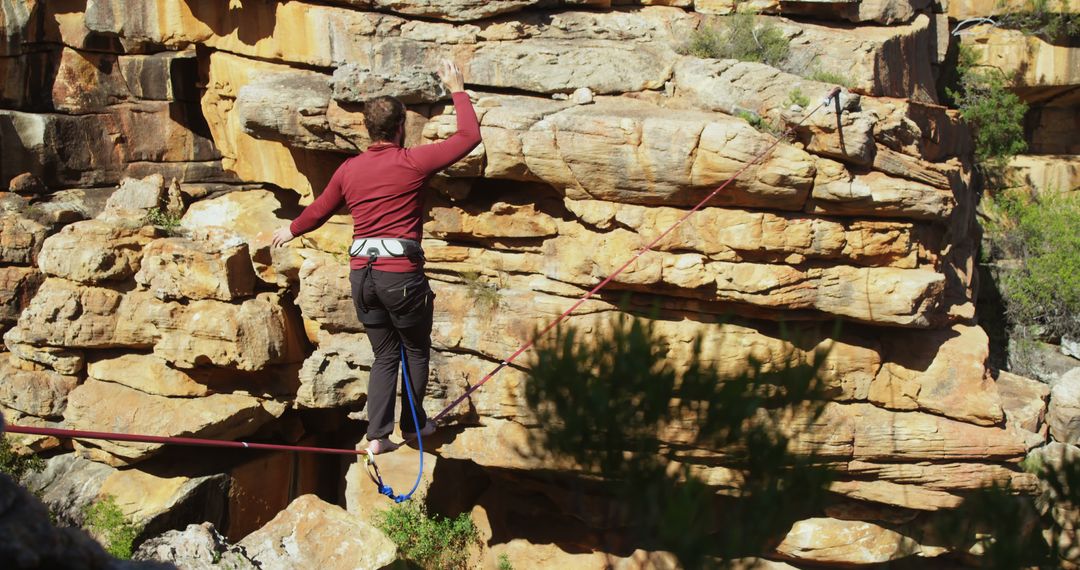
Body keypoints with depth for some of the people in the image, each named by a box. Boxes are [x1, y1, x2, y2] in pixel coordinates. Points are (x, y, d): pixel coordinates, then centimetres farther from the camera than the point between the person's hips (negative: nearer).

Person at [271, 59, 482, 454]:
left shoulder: (349, 170, 8)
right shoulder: (412, 162, -8)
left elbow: (318, 211, 23)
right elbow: (469, 137, 0)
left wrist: (292, 231, 43)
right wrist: (457, 91, 12)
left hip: (361, 273, 5)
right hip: (400, 273, -5)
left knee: (385, 355, 14)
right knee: (416, 350, 16)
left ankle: (377, 436, 7)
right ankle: (413, 425, 24)